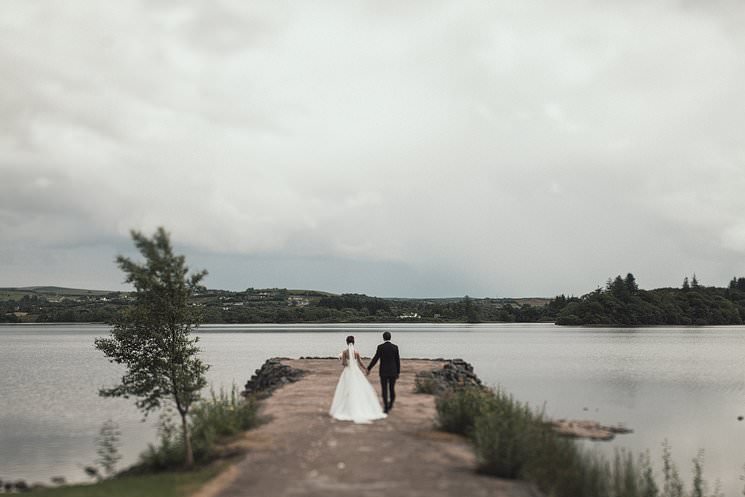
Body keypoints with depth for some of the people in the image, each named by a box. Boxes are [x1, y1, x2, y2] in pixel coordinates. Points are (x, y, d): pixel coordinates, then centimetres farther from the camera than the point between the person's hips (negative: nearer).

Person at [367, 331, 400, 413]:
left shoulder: (380, 347, -9)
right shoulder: (395, 347, -2)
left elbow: (375, 359, -9)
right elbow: (397, 361, 1)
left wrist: (368, 369, 2)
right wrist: (398, 372, 10)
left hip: (383, 372, -2)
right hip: (393, 372, 2)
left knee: (384, 390, 2)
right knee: (392, 388, 17)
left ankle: (386, 408, -2)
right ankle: (391, 404, 31)